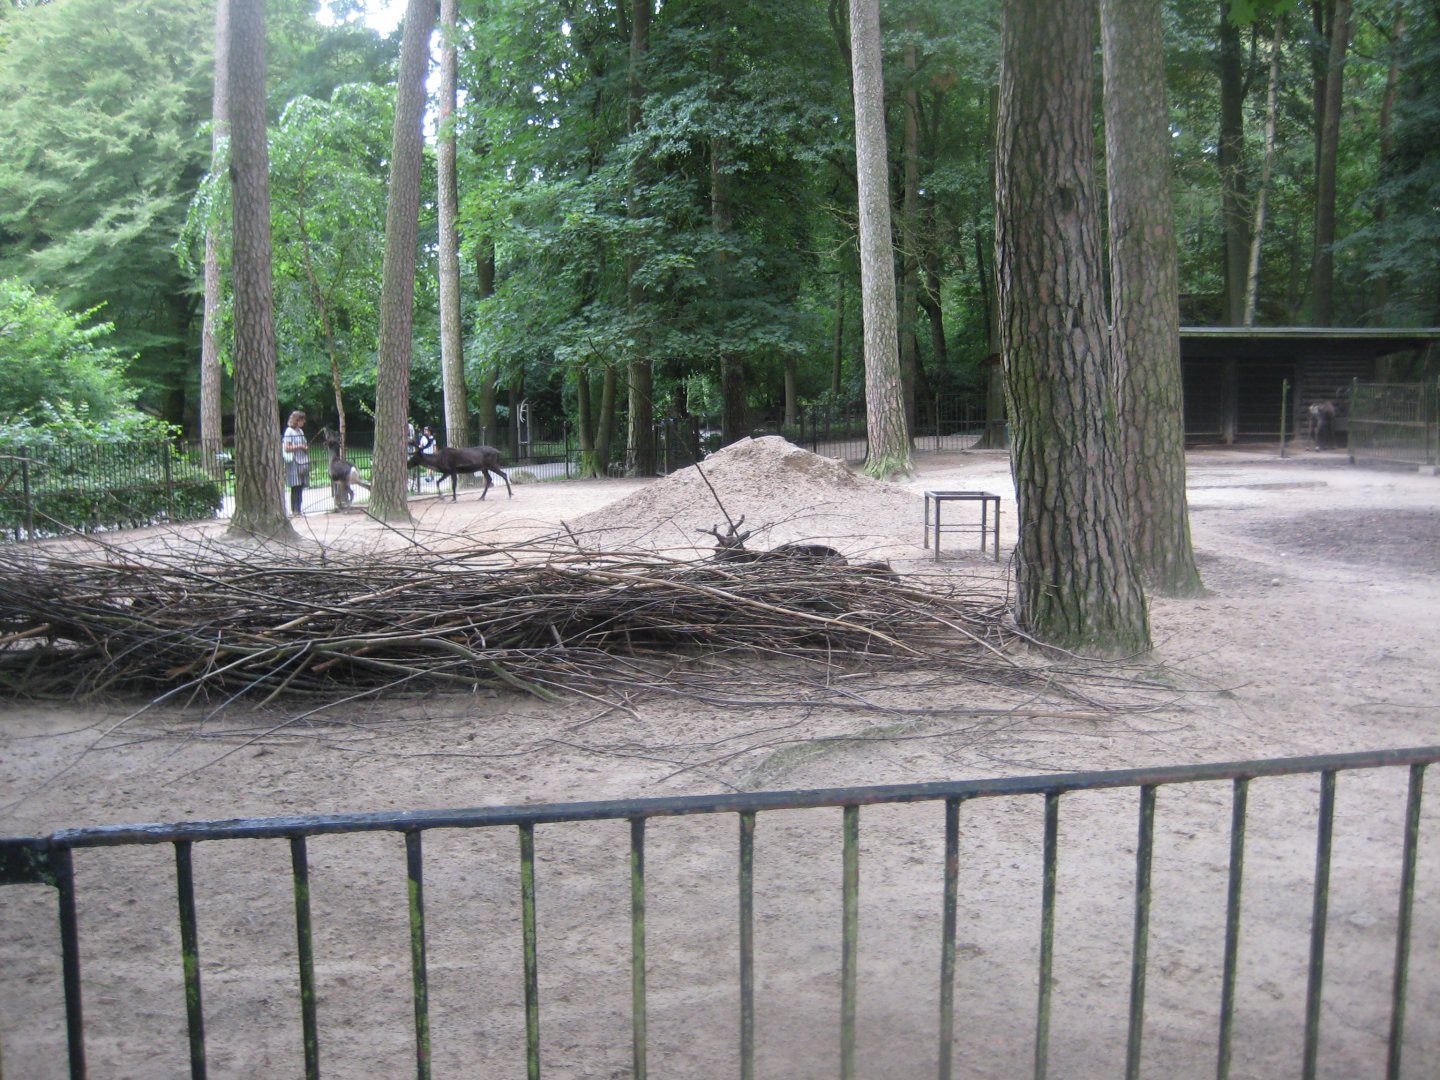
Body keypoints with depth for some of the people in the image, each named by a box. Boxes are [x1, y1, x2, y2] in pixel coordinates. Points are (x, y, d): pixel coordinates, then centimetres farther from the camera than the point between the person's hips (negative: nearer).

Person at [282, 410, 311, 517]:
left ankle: (298, 510, 10)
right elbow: (286, 448, -12)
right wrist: (299, 446, -16)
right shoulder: (289, 431, -7)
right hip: (294, 462, -7)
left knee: (301, 487, 5)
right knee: (295, 487, -6)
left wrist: (306, 447, 6)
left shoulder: (300, 431, 15)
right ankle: (294, 511, -1)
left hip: (302, 461, 7)